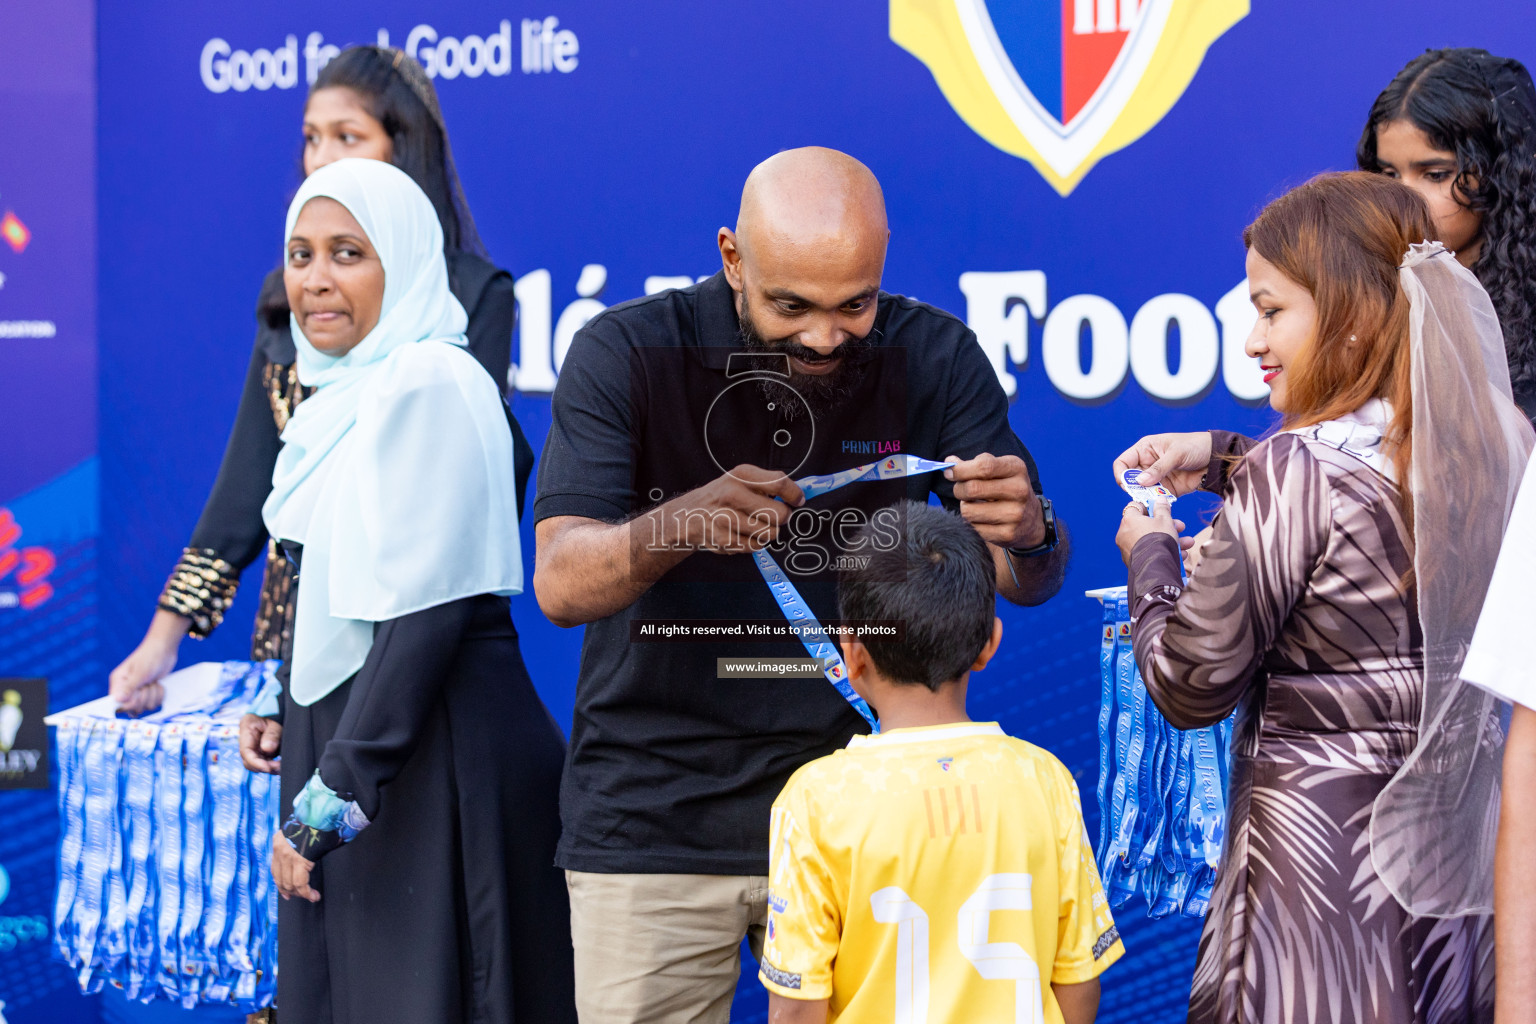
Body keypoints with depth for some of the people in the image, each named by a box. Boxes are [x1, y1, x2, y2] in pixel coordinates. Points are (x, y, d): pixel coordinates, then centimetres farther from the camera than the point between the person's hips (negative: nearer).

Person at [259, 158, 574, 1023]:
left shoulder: (429, 385, -14)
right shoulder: (349, 391, 15)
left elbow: (422, 612, -20)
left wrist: (330, 798, -19)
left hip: (436, 754, -9)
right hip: (349, 738, 9)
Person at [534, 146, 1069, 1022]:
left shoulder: (933, 357, -3)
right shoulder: (625, 353, -9)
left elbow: (1030, 582, -2)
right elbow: (561, 585, -16)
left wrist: (1028, 535, -27)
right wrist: (680, 525, -37)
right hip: (652, 813, -1)